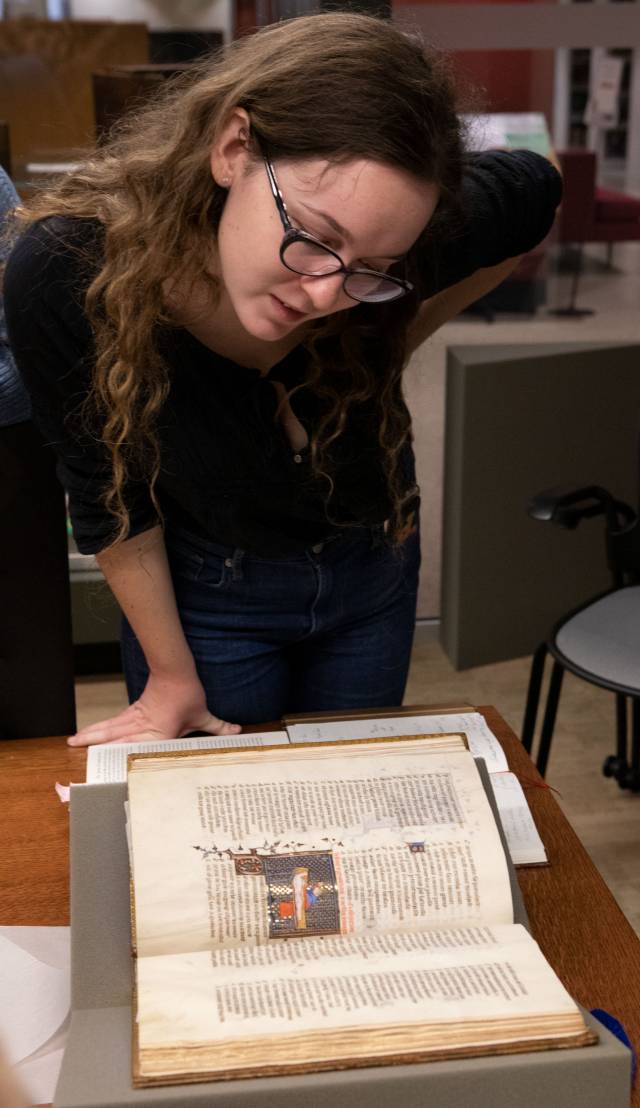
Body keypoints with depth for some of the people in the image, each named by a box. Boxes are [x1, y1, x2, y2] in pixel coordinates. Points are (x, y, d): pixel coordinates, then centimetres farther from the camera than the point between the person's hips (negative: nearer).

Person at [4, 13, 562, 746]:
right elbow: (108, 495, -16)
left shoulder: (383, 251, -30)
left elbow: (534, 194, -7)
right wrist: (171, 673, -8)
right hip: (202, 591, -1)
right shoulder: (63, 275, -32)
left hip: (371, 575, 2)